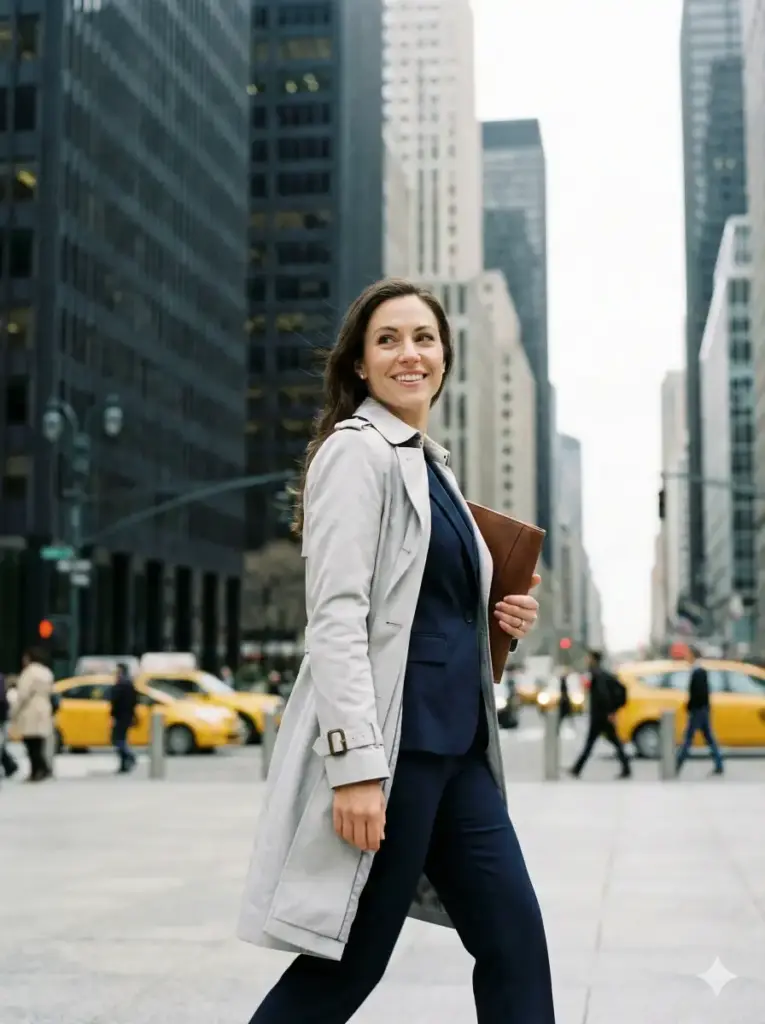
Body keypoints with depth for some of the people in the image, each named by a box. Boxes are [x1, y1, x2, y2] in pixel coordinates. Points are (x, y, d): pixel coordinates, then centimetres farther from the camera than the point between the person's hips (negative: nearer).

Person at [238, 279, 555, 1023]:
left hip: (455, 744, 9)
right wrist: (357, 764, -24)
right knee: (349, 962, 0)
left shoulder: (433, 465, 18)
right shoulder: (357, 451, -8)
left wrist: (501, 617, 6)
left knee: (514, 938, 7)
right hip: (386, 742, -9)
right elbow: (336, 615, -17)